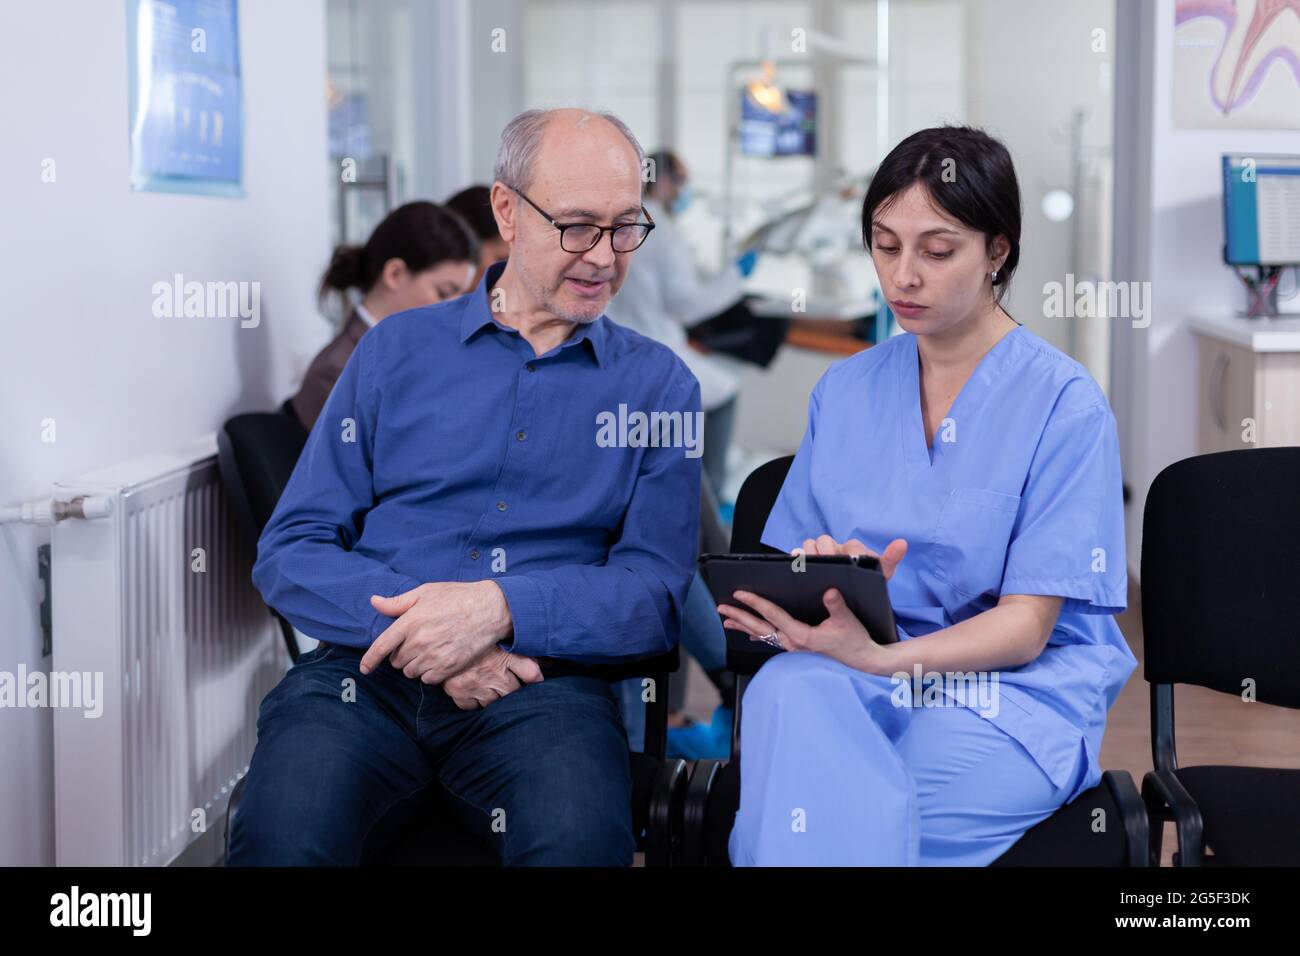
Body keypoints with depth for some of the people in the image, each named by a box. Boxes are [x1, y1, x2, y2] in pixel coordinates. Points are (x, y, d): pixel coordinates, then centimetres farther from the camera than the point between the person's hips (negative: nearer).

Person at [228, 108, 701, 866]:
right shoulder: (397, 350, 14)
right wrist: (413, 623, -12)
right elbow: (290, 553, 8)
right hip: (368, 669, 1)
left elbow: (656, 593, 3)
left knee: (581, 835, -35)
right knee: (286, 832, -32)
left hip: (542, 683, 0)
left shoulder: (659, 384, 13)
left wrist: (498, 607, -15)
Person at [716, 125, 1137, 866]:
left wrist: (877, 657, -25)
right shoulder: (846, 390, 13)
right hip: (859, 671, 4)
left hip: (1019, 691, -4)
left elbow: (1027, 625, -8)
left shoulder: (1066, 404, -3)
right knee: (786, 688, -34)